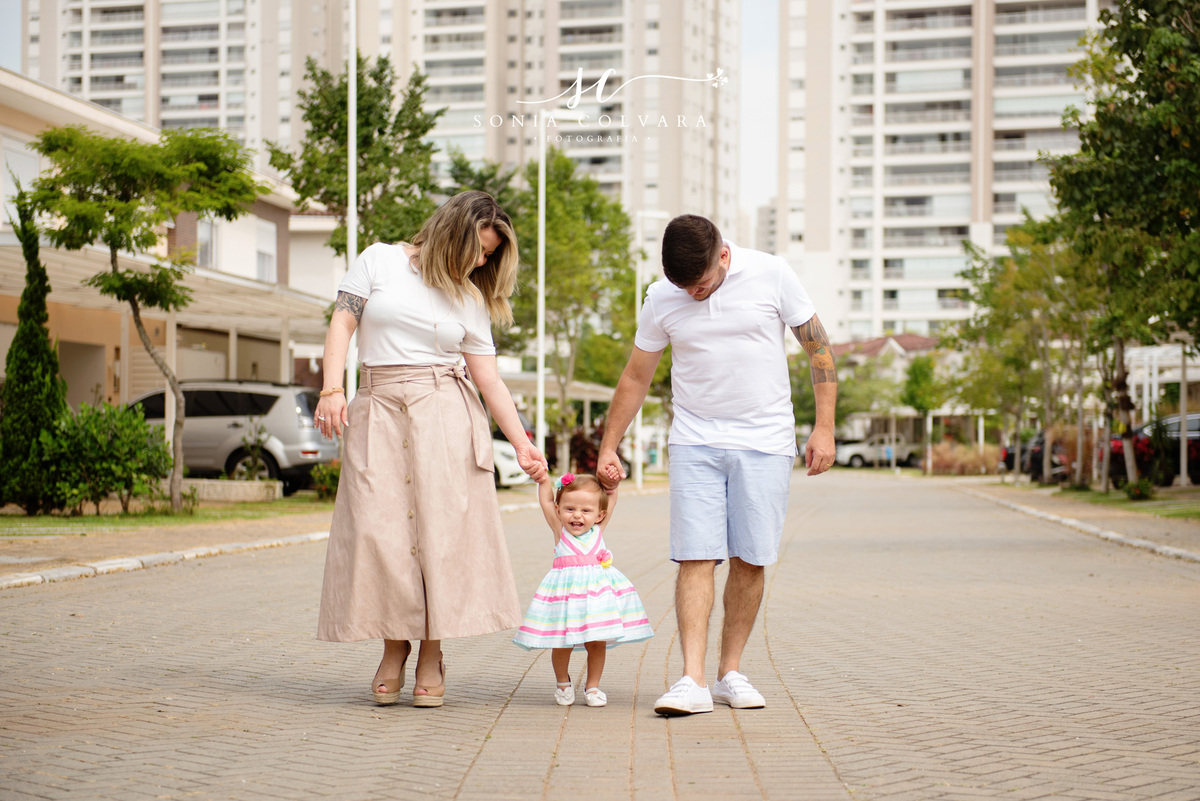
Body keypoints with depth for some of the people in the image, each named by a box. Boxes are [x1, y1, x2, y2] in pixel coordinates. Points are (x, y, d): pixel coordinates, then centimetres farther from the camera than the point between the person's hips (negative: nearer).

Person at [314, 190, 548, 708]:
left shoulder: (470, 299, 12)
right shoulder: (380, 261, 8)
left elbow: (489, 380, 10)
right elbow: (342, 322, 3)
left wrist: (522, 444, 5)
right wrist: (331, 388, -10)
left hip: (446, 414, 1)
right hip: (379, 412, -1)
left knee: (442, 526, -6)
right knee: (379, 529, -5)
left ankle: (431, 656, 4)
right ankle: (394, 650, 10)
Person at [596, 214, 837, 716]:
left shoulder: (771, 275, -6)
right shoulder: (661, 299, -1)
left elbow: (818, 347, 1)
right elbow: (635, 379, 10)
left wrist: (824, 427, -4)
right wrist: (608, 448, 12)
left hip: (765, 441, -1)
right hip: (695, 442, 1)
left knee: (750, 560, -1)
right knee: (696, 558, -10)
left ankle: (731, 673, 12)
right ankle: (692, 681, -13)